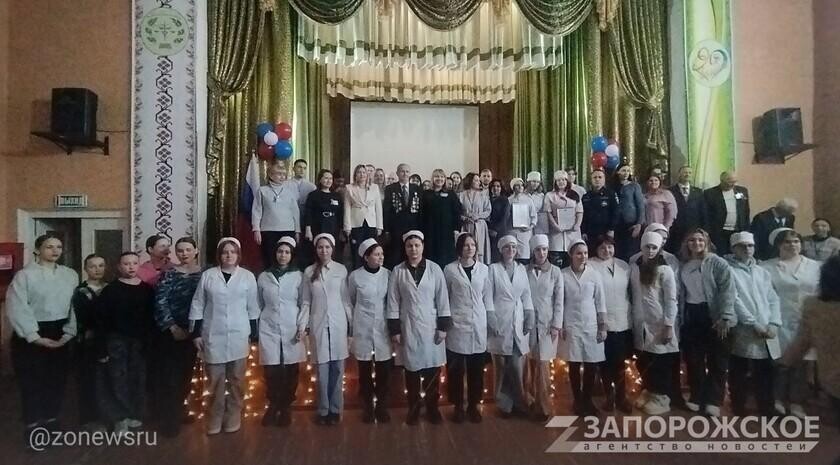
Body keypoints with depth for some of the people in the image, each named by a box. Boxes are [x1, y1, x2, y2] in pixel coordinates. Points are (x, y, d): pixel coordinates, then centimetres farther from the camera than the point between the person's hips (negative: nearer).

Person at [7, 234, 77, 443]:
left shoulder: (70, 275, 4)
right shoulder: (25, 275, -7)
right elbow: (17, 308, -13)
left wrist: (68, 333, -7)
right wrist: (35, 337, -18)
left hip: (60, 333, 4)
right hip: (32, 335, -4)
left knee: (57, 378, 11)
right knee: (31, 381, 3)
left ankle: (51, 420, 27)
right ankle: (33, 425, 18)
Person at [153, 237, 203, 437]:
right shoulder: (169, 275, -1)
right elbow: (160, 302, -8)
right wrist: (173, 328, -14)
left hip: (193, 332, 2)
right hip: (172, 332, -2)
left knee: (186, 374, 11)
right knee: (170, 376, -2)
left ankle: (178, 412, 29)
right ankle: (169, 420, 8)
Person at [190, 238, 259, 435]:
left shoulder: (248, 276, 1)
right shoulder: (207, 275, 1)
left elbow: (253, 308, 5)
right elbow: (197, 306, 4)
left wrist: (253, 334, 4)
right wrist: (196, 333, 0)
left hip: (239, 336, 0)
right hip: (213, 337, 0)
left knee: (236, 380, 8)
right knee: (215, 381, 7)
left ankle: (233, 420, 21)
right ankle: (214, 422, 21)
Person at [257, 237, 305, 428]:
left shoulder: (299, 276, 2)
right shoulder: (263, 276, 7)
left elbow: (304, 304, 1)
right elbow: (258, 305, 12)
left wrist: (302, 326, -8)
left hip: (292, 331, -1)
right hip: (269, 330, 1)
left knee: (291, 371, 2)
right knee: (271, 371, -1)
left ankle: (286, 408, 19)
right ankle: (273, 405, 19)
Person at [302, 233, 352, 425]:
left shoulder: (341, 270, 0)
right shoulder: (309, 272, 3)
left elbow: (346, 299, 4)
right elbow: (305, 302, 6)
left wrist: (352, 324, 3)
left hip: (338, 325, 0)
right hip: (318, 326, 0)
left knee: (337, 370, 5)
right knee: (322, 371, 4)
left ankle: (335, 409, 17)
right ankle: (323, 410, 17)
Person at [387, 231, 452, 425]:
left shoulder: (434, 269, -2)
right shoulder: (398, 271, -1)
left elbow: (442, 299, -1)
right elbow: (393, 302, 1)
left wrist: (443, 326, -3)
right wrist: (394, 329, -1)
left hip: (431, 327, 0)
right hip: (408, 328, 0)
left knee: (433, 369, 5)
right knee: (412, 369, 8)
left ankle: (432, 408, 22)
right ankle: (413, 409, 24)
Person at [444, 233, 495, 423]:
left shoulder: (484, 269, 5)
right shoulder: (450, 269, -2)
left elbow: (488, 297, 8)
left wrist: (492, 320, 6)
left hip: (478, 325, 2)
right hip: (457, 325, -2)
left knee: (476, 369, 8)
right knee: (456, 369, 4)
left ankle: (473, 406, 23)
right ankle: (458, 406, 19)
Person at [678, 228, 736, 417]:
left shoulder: (718, 263, -3)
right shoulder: (683, 266, 11)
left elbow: (728, 290, -11)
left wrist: (725, 317, -20)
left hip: (713, 316, -4)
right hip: (690, 317, 4)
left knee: (717, 360, 3)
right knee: (693, 360, 10)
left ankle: (713, 400, 13)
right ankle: (697, 397, 22)